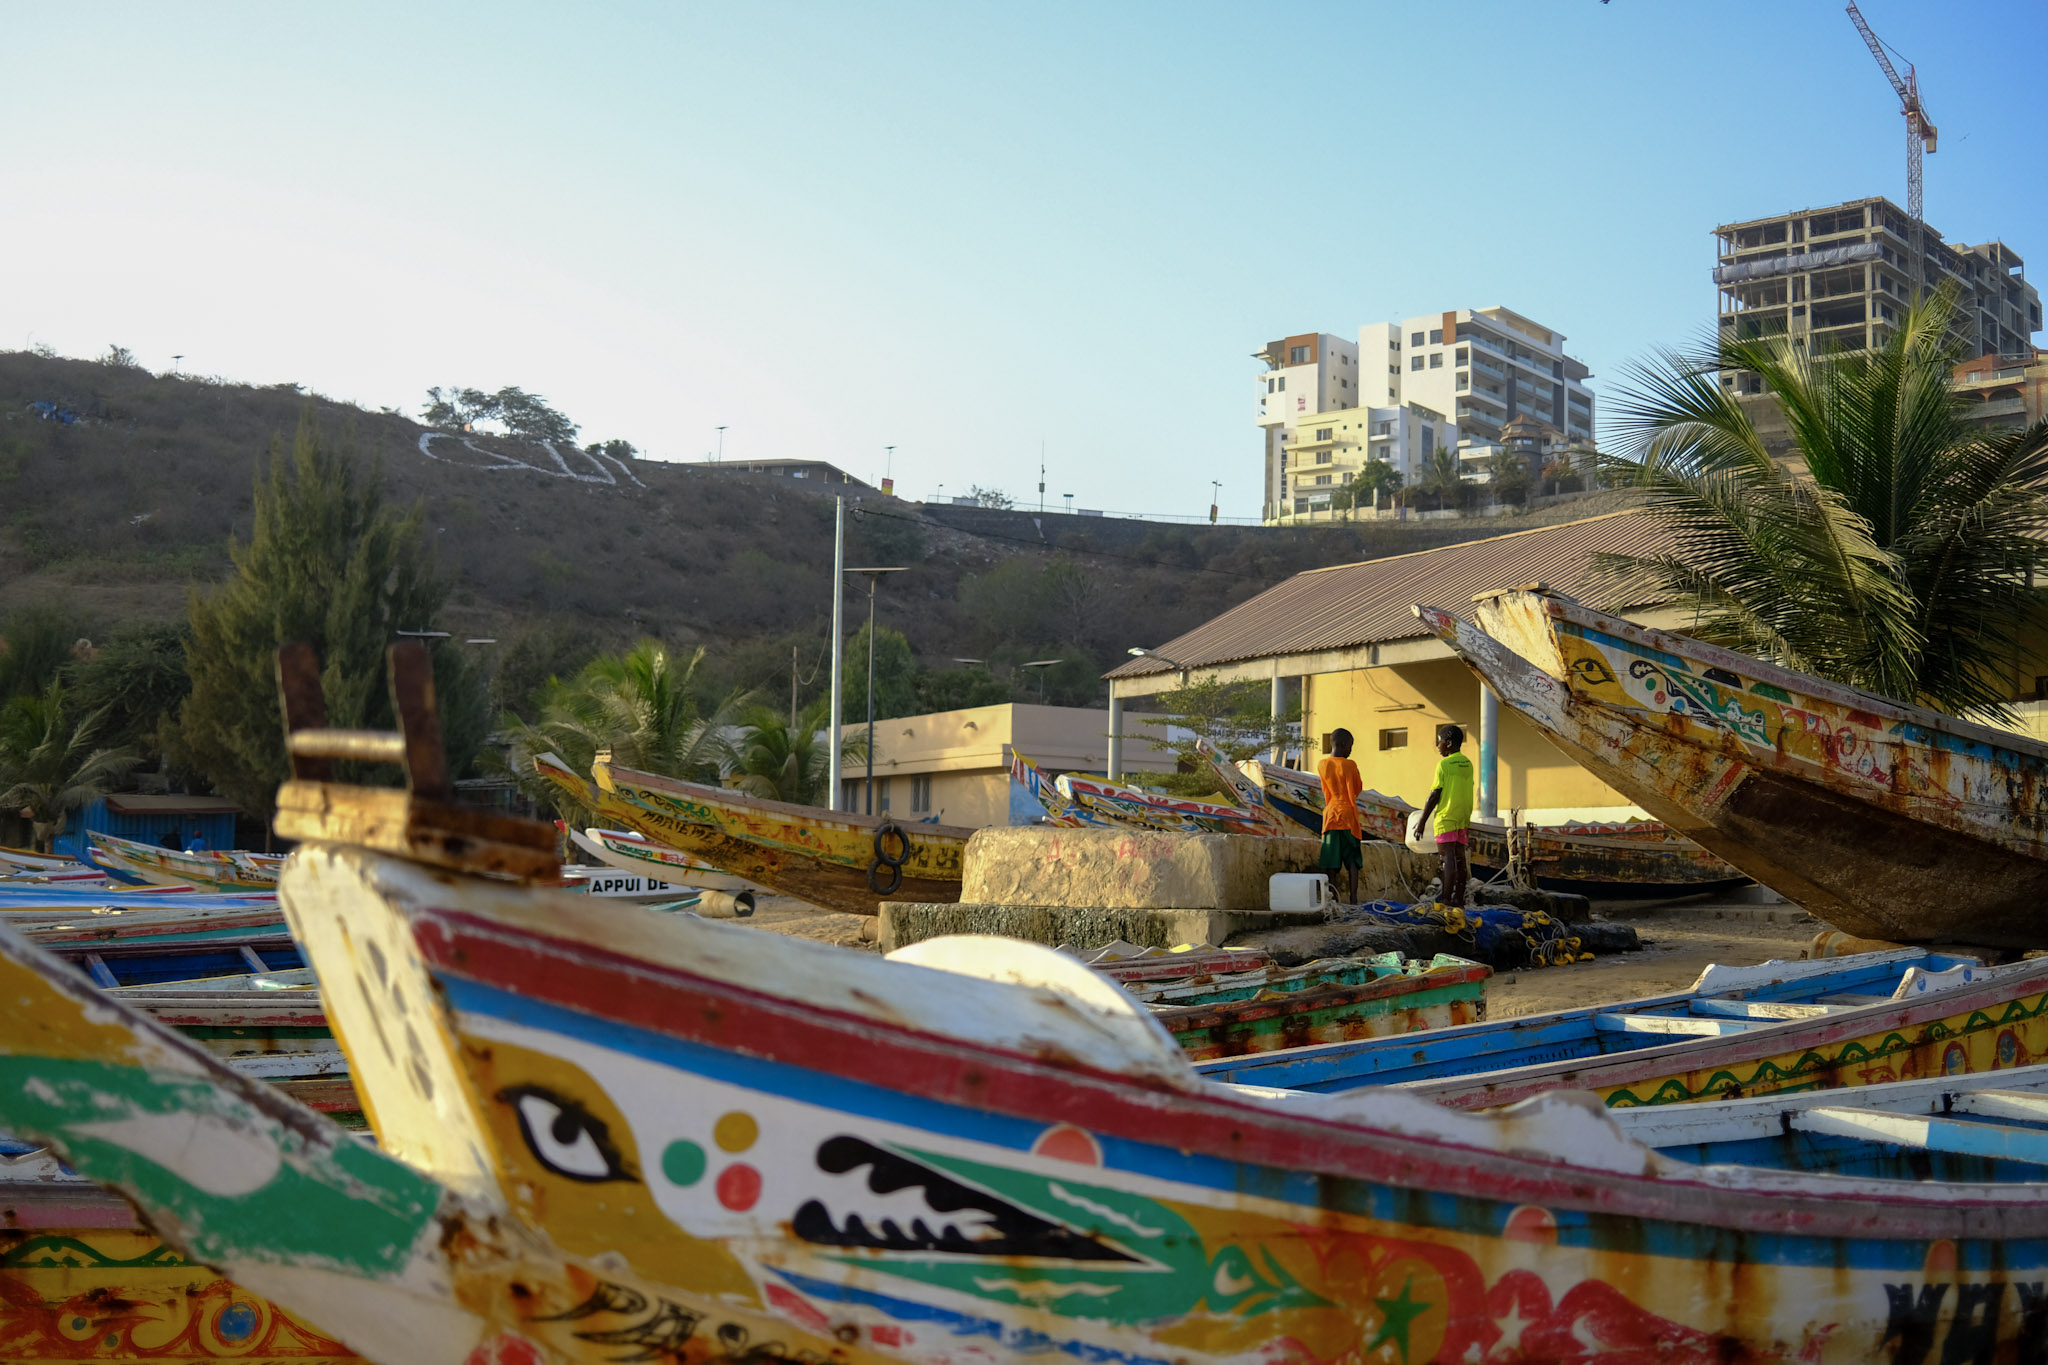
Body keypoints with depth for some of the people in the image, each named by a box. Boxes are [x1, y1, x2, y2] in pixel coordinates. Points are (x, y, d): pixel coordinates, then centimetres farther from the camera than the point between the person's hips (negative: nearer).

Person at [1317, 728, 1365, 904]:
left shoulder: (1321, 765, 2)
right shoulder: (1349, 765, -9)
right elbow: (1358, 789, 1)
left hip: (1330, 814, 3)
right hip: (1348, 815, -3)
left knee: (1331, 859, 3)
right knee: (1352, 859, 2)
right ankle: (1353, 898, -3)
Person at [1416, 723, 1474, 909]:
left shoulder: (1444, 764, -11)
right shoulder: (1467, 764, 11)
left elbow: (1435, 795, -12)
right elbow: (1468, 793, 16)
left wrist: (1422, 821, -7)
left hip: (1446, 817, -7)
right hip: (1463, 817, 7)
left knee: (1448, 857, -9)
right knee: (1460, 858, 8)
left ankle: (1446, 898, -12)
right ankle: (1459, 899, 10)